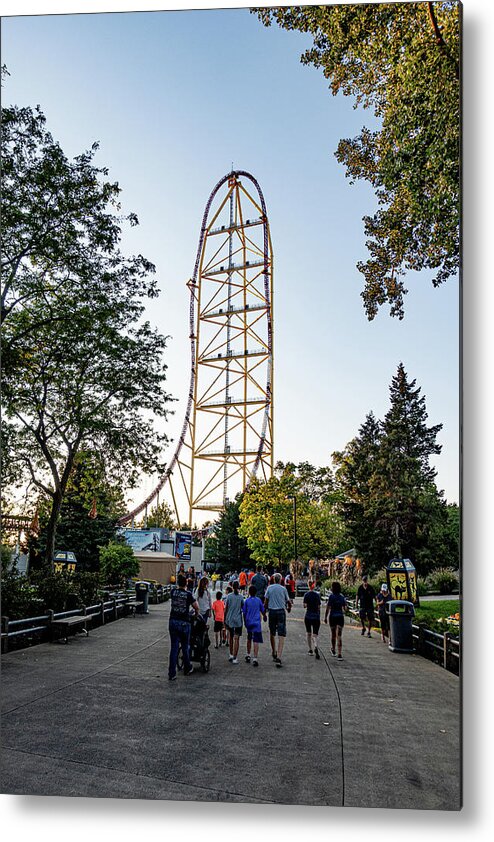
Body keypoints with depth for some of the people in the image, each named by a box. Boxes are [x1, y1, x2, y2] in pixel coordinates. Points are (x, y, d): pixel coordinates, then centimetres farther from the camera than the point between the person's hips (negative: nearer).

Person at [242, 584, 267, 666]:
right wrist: (264, 617, 31)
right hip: (257, 623, -2)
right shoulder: (259, 600, 0)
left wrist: (245, 622, 15)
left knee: (249, 639, 21)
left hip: (249, 623, 2)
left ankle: (248, 655, 31)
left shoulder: (247, 601, 0)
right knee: (256, 641, -5)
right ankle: (255, 658, -15)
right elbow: (262, 611, 10)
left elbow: (244, 613, 2)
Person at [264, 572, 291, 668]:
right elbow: (288, 601, 8)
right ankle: (278, 657, -14)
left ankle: (274, 653, 31)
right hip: (281, 611, -2)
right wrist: (289, 608, 29)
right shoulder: (283, 589, 0)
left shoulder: (269, 588, 3)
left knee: (272, 633, 19)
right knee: (281, 635, -4)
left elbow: (266, 601, 2)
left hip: (271, 611, 2)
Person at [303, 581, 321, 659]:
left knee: (309, 633, 18)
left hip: (308, 616, 0)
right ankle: (315, 648, -28)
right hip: (316, 617, 0)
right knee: (314, 635, -3)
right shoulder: (317, 595, -1)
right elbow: (319, 607, 2)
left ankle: (310, 650, 23)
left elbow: (304, 606, -8)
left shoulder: (306, 594, -4)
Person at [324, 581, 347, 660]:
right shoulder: (342, 596, 1)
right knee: (339, 636, -1)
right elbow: (345, 608, 6)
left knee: (333, 635, 17)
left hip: (332, 616, -2)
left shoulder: (331, 596, -10)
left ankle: (333, 650, 36)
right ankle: (339, 654, -10)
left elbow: (328, 608, -10)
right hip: (340, 616, 2)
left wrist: (325, 617, -2)